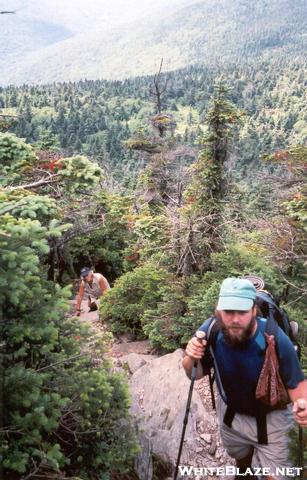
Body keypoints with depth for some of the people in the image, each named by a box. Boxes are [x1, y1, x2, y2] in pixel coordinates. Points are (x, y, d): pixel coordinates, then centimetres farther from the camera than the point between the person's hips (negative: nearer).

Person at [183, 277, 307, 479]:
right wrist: (191, 359, -36)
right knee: (239, 456, 32)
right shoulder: (210, 330, -29)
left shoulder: (276, 339, -37)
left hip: (269, 417, -3)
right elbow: (196, 374, -14)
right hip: (230, 412, 3)